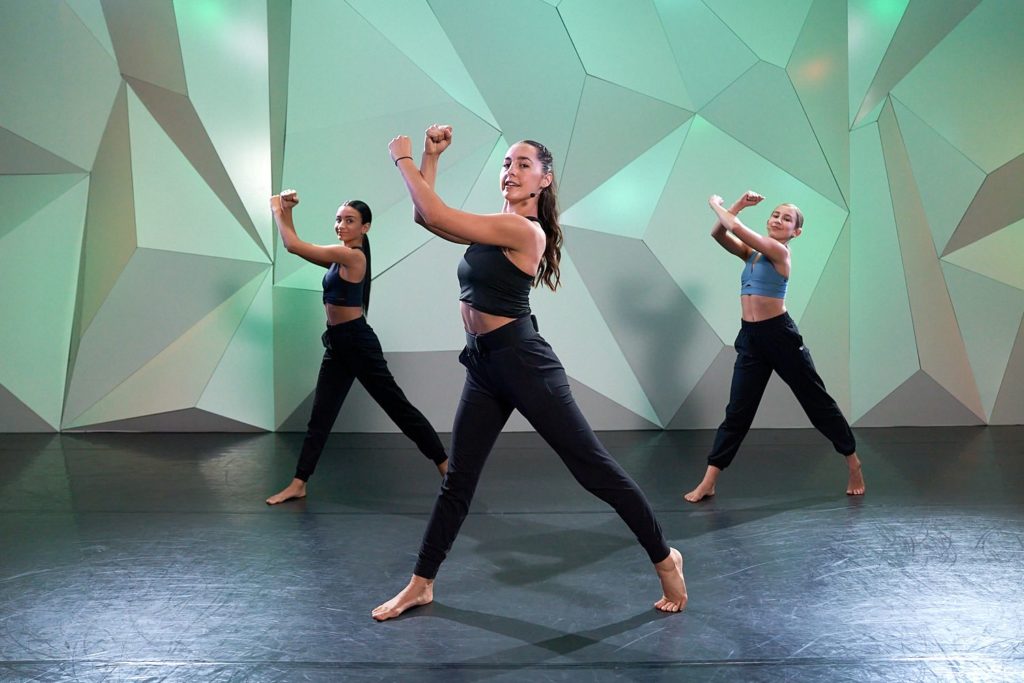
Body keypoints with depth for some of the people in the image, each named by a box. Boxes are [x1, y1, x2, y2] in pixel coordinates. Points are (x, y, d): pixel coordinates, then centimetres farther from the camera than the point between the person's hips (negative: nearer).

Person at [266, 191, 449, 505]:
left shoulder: (352, 255, -16)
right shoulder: (339, 257, 12)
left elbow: (294, 246, -16)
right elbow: (296, 245, 16)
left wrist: (276, 210, -3)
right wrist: (286, 211, 4)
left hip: (357, 342, -9)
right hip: (337, 344, 9)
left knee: (398, 407, -1)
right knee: (320, 417, 11)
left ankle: (447, 465, 10)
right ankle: (298, 484, 18)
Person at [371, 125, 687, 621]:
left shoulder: (523, 231, -15)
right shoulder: (494, 227, 11)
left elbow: (437, 215, -17)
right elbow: (425, 217, 14)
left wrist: (402, 157, -5)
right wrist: (431, 156, 7)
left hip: (523, 362, -9)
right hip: (483, 365, 9)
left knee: (594, 467, 0)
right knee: (457, 480, 14)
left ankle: (665, 558, 18)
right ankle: (420, 585, 26)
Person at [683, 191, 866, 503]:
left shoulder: (779, 251, -10)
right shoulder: (752, 252, 11)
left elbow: (736, 228, -18)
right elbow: (718, 234, 3)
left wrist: (716, 204, -3)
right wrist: (738, 204, -4)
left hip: (779, 334, -6)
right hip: (750, 337, 6)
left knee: (817, 401, 7)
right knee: (737, 410, 4)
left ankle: (853, 463, 26)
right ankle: (708, 482, 5)